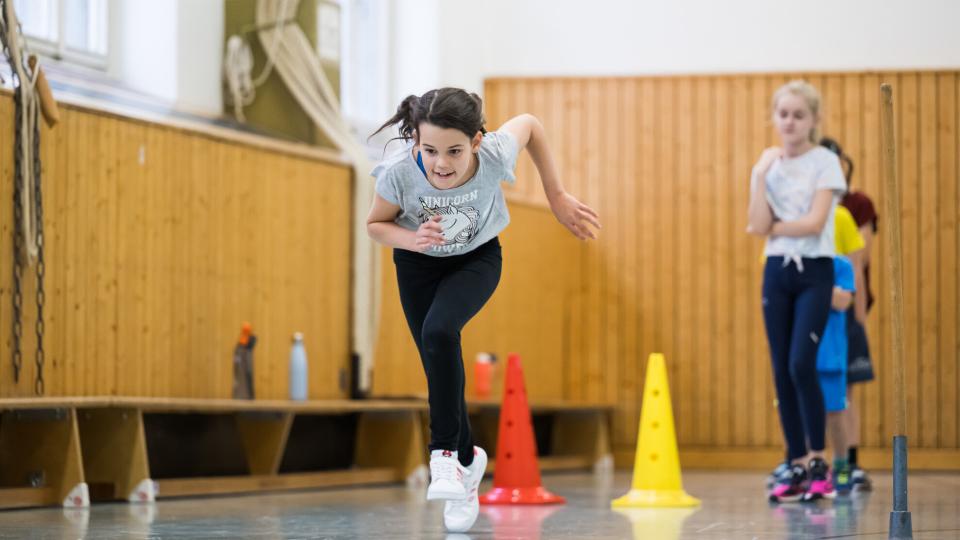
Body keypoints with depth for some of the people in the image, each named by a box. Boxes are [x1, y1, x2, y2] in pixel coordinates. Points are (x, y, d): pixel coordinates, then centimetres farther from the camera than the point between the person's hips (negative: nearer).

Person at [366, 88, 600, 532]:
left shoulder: (495, 155, -34)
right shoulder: (399, 172, -33)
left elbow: (530, 125, -10)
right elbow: (376, 224, -12)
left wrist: (557, 197, -5)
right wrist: (413, 239, -33)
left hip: (477, 259, -1)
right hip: (418, 265, 1)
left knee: (439, 332, -28)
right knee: (440, 368, 2)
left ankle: (445, 452, -18)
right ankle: (467, 460, 28)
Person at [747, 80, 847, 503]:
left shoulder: (826, 163, -3)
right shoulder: (769, 166, 8)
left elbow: (814, 222, -15)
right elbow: (758, 225, -4)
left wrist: (774, 228, -6)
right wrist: (760, 174, -8)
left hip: (814, 272, -5)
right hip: (777, 272, 5)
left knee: (801, 364, -16)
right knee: (782, 372, 3)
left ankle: (818, 463, -8)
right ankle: (797, 465, 9)